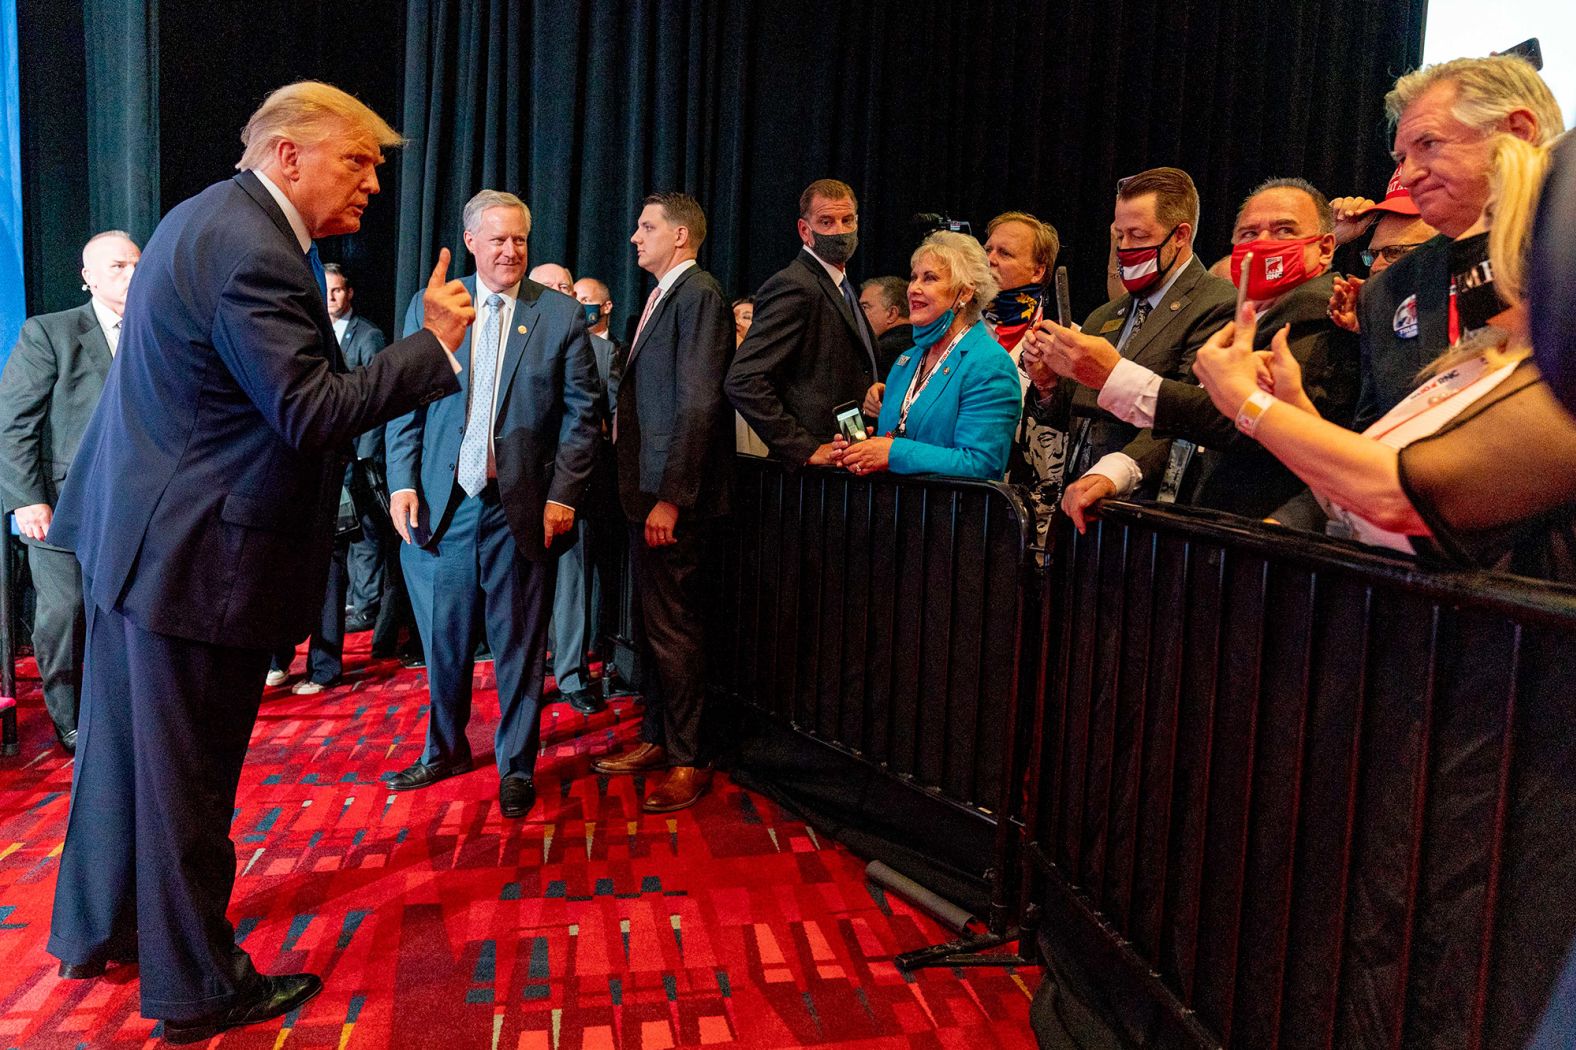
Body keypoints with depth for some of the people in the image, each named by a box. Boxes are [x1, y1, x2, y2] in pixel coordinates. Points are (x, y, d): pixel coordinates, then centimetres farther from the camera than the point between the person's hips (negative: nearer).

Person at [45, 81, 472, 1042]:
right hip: (194, 553, -11)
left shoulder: (213, 217, 12)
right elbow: (312, 414, -27)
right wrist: (436, 345, -23)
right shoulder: (250, 251, -22)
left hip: (135, 531, 11)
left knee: (122, 744, 22)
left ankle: (96, 930, 42)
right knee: (188, 775, 3)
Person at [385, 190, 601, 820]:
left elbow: (581, 413, -1)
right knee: (443, 637, 13)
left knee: (519, 644, 7)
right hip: (441, 502, 2)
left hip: (521, 507, -2)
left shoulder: (561, 315, 1)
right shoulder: (428, 307, 7)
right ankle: (445, 750, 34)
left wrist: (563, 495, -8)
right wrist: (402, 482, -2)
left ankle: (516, 766, 22)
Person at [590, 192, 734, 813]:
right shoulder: (662, 298, 18)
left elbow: (698, 405, -19)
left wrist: (670, 499, -22)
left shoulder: (698, 295, -12)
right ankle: (657, 739, 30)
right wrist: (643, 492, 13)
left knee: (673, 628, -2)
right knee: (651, 623, 16)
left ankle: (688, 761, 11)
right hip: (648, 492, 10)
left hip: (674, 498, -10)